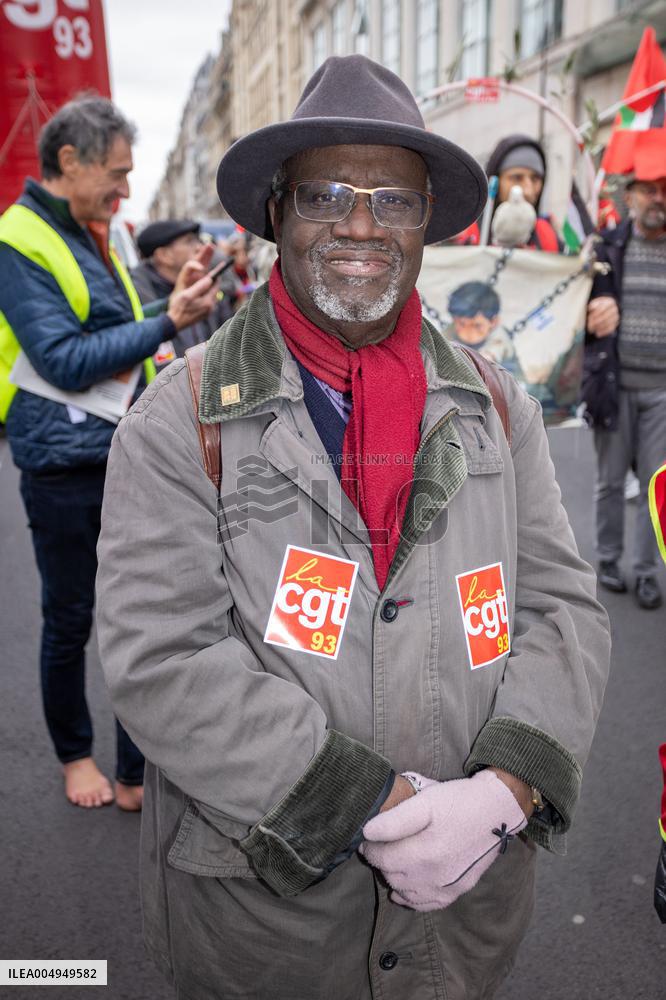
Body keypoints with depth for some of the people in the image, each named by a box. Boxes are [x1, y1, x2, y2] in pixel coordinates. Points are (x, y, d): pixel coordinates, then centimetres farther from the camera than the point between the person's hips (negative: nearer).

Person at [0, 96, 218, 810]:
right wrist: (166, 325, -20)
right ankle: (74, 756, 33)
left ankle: (139, 776, 20)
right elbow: (65, 361, -19)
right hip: (65, 467, -7)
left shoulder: (90, 235, 16)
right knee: (70, 623, 10)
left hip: (127, 461, 7)